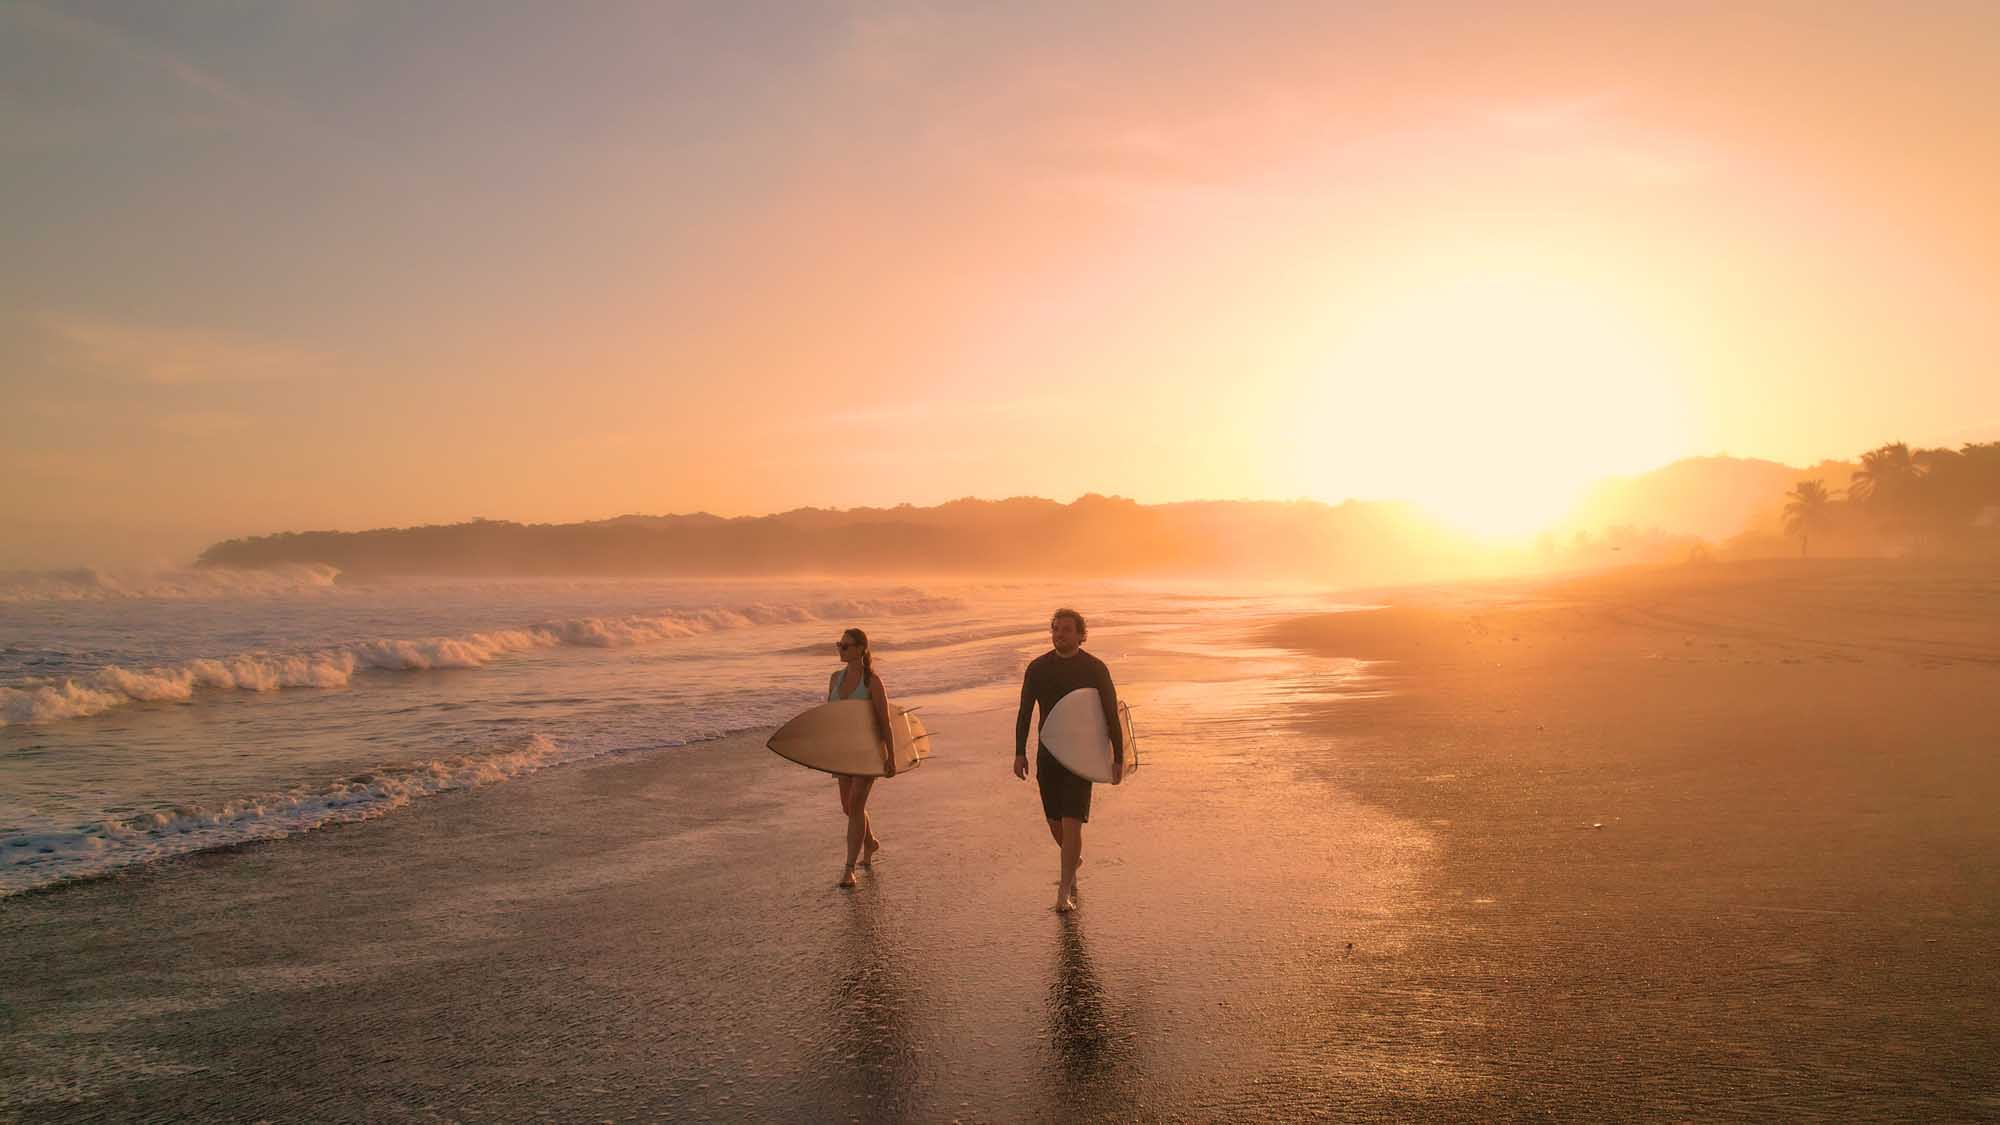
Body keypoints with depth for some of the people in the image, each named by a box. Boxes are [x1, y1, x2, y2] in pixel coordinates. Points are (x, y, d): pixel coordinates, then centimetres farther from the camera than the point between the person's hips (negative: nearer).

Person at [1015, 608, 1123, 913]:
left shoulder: (1095, 669, -5)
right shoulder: (1037, 668, 3)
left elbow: (1111, 715, -3)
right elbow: (1025, 713, 8)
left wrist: (1118, 758, -6)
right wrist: (1020, 753, 1)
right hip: (1048, 755, 4)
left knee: (1071, 823, -12)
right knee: (1055, 822, 13)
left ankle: (1064, 892, -3)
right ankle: (1074, 860, 44)